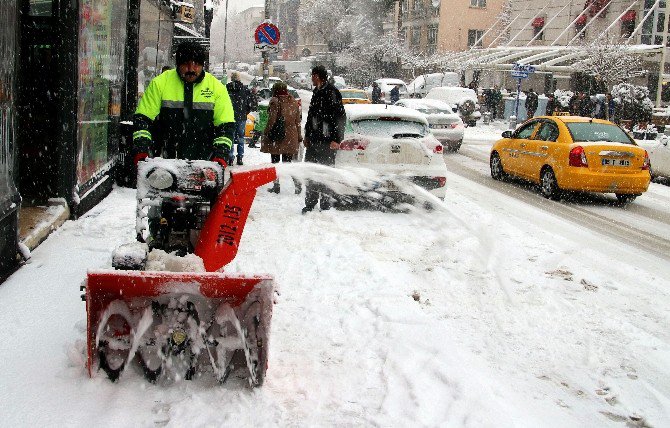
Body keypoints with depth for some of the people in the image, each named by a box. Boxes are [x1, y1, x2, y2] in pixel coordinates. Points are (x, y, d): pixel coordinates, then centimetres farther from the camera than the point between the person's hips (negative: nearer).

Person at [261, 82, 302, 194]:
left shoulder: (275, 102, -10)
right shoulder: (294, 102, 7)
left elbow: (271, 121, -13)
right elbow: (297, 121, 11)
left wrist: (266, 134, -4)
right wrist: (299, 136, 16)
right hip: (291, 137, 5)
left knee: (275, 161, 6)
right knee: (288, 162, 11)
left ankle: (276, 186, 8)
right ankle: (297, 183, -2)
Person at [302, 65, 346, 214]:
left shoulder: (331, 92, -11)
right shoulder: (317, 92, 16)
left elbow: (340, 117, -15)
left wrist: (336, 139, -18)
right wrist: (307, 135, 21)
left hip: (327, 140, -9)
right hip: (315, 139, 9)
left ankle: (325, 204, 6)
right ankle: (310, 203, 18)